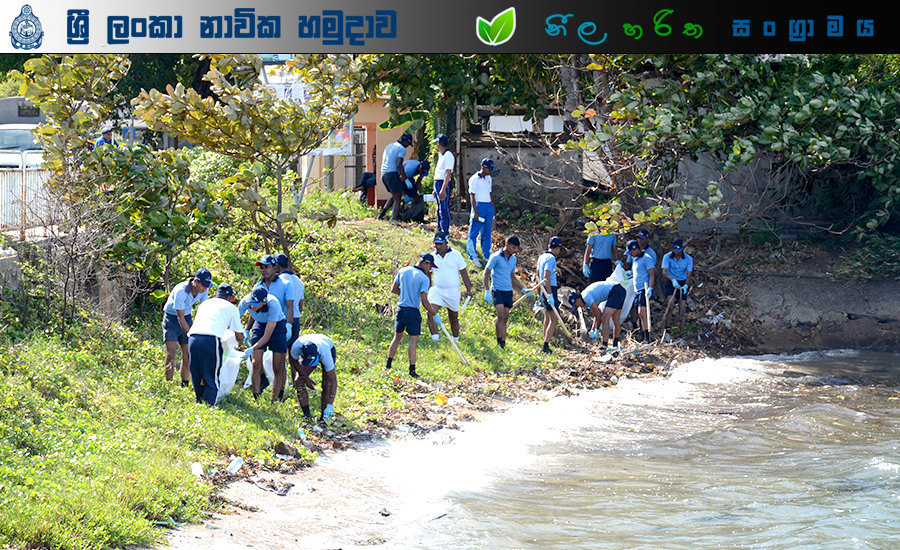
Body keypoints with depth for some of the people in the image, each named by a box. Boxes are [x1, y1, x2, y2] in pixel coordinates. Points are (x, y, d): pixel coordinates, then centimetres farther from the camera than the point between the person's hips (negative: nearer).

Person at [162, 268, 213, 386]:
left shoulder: (204, 290, -12)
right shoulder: (181, 291, -31)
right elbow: (180, 318, -29)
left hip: (187, 317, 5)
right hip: (171, 317, -5)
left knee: (187, 354, 0)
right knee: (171, 353, -17)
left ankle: (185, 384, 6)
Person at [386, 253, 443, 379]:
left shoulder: (403, 271, 5)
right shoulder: (424, 278, -12)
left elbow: (393, 289, 12)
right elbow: (424, 301, -17)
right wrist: (435, 315, -8)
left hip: (400, 309, 6)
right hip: (413, 312, -6)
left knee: (397, 338, 18)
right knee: (413, 341, -2)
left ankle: (388, 365, 22)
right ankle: (412, 370, -4)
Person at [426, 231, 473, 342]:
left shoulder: (456, 255, -2)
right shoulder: (432, 257, 3)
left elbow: (464, 273, 4)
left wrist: (468, 289, 1)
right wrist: (427, 291, 16)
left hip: (452, 291, -1)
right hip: (436, 290, 1)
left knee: (453, 318, 10)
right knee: (431, 313, -20)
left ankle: (456, 340, 26)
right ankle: (435, 339, -22)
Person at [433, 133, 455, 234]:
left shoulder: (448, 155, -13)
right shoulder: (441, 155, 18)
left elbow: (448, 173, -20)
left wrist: (443, 189, -26)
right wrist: (435, 189, 25)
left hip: (443, 184, -10)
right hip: (437, 183, 10)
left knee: (444, 209, -9)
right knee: (439, 209, 15)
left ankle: (445, 232, -9)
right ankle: (440, 230, 23)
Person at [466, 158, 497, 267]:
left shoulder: (489, 179, 15)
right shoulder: (474, 179, -7)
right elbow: (472, 196, -10)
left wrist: (493, 211, 20)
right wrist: (475, 212, -16)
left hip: (489, 206, 7)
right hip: (479, 206, -7)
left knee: (487, 233, 8)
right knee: (474, 232, -4)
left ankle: (487, 257, 11)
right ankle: (473, 256, 1)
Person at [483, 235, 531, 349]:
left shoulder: (513, 259, 12)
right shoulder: (496, 257, -8)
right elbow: (486, 274, -7)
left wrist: (523, 289, 17)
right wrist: (487, 291, -15)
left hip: (508, 291, 6)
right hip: (497, 290, -6)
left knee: (505, 318, 4)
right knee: (501, 315, -18)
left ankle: (503, 344, 9)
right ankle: (499, 342, -9)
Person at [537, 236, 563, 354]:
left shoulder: (542, 257, 13)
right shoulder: (551, 258, -15)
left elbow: (538, 275, 22)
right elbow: (546, 277, -22)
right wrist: (550, 295, -23)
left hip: (544, 290, 10)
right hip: (550, 289, -10)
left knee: (547, 318, 16)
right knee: (553, 319, -8)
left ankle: (545, 346, 19)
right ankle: (545, 346, -13)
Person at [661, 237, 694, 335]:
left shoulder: (688, 259, -8)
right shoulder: (667, 257, -10)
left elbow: (689, 274, -14)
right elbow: (664, 272, -21)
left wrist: (686, 285, -35)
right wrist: (672, 280, -40)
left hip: (682, 284, 1)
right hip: (671, 283, -1)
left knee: (682, 309, -2)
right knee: (671, 304, -27)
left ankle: (681, 334, 4)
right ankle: (667, 326, -20)